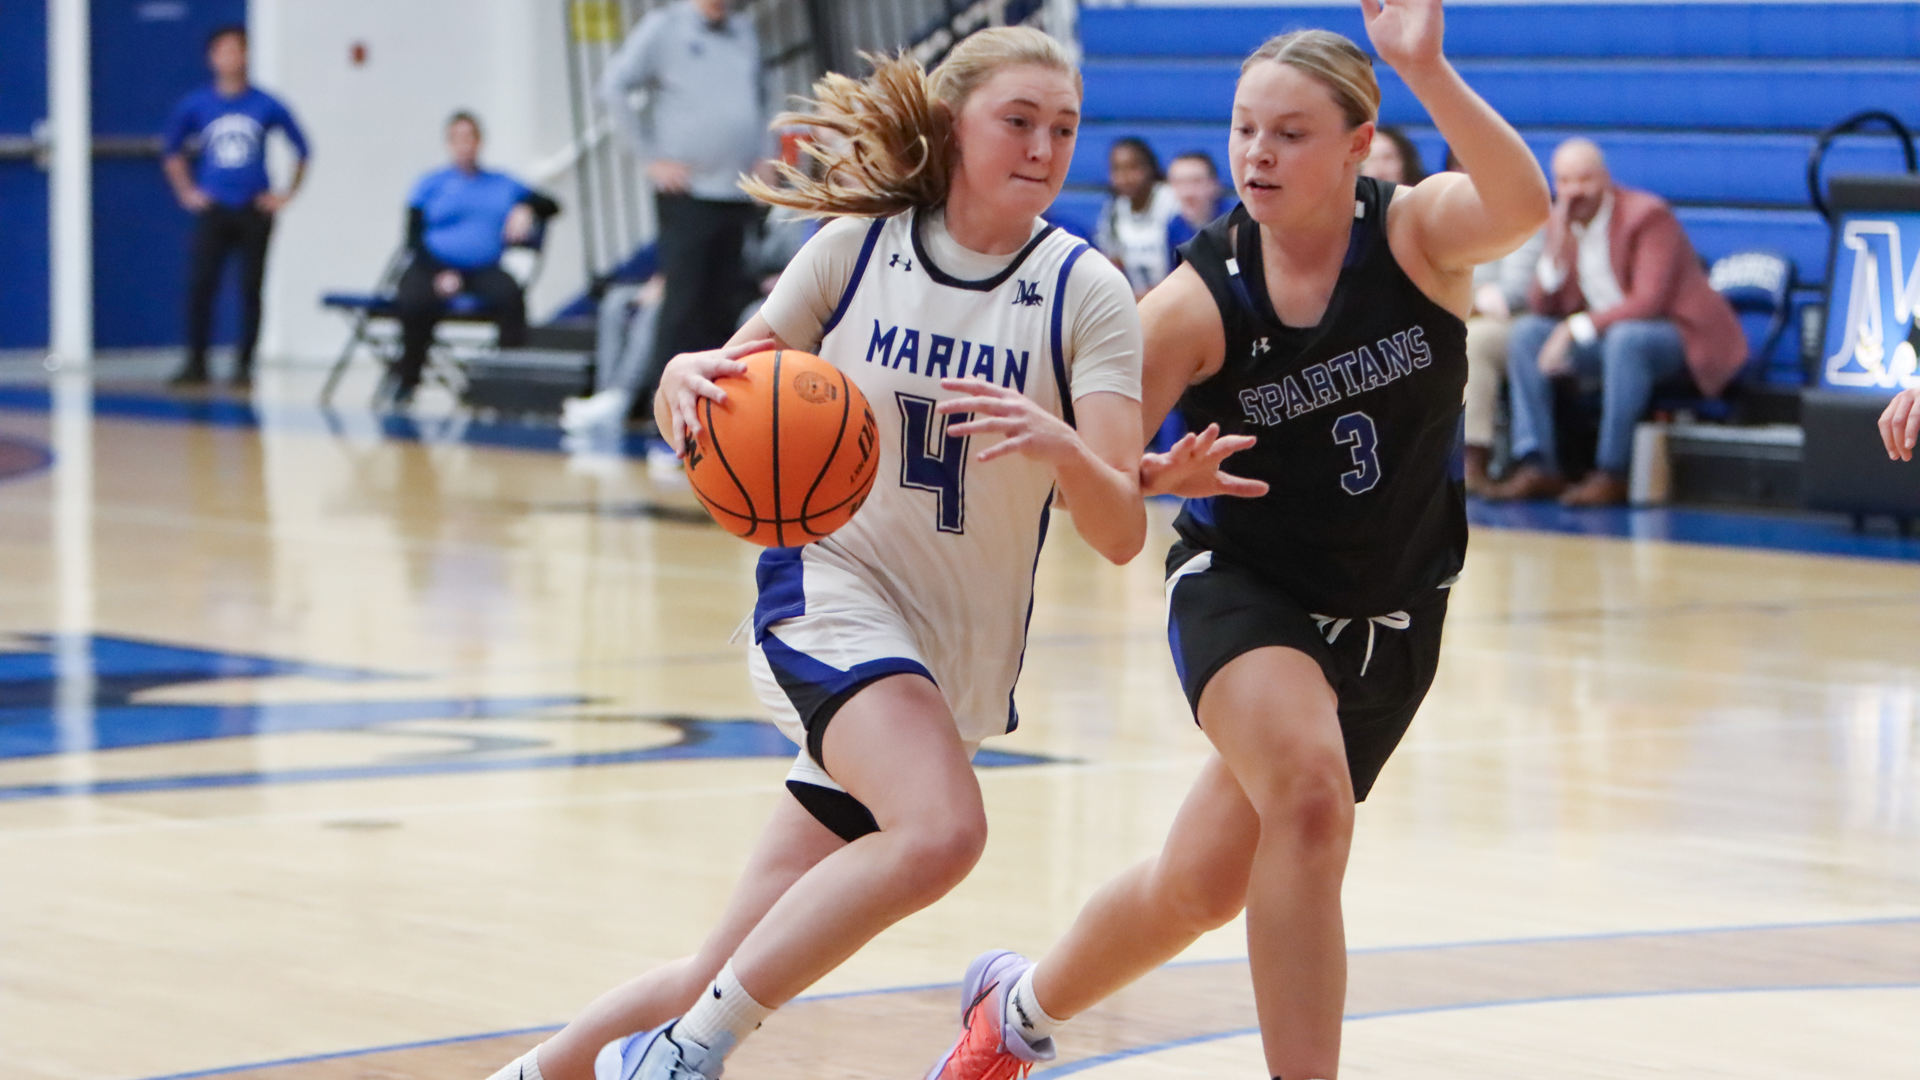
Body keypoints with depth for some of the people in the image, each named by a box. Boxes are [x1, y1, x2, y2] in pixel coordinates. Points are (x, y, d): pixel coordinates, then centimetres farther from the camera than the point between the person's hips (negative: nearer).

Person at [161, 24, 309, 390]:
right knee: (200, 285, -10)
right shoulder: (196, 105, 2)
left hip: (255, 210, 0)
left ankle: (244, 367, 9)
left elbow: (301, 148, 10)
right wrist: (186, 191, 8)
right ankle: (196, 363, -3)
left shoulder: (267, 106, -1)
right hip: (213, 209, 0)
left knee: (251, 289, 2)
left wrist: (287, 193, 6)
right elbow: (170, 150, 15)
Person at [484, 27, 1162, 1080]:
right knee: (940, 830, -32)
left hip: (957, 657, 2)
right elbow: (710, 402, 5)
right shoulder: (858, 245, -3)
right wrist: (688, 379, -20)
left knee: (726, 972, 4)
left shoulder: (1086, 293, -5)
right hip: (831, 588, -2)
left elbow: (1120, 531, -12)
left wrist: (1058, 443, -34)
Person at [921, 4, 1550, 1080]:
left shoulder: (1416, 232, -16)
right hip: (1243, 587, -2)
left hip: (1390, 617, 2)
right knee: (1309, 792, -32)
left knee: (1206, 884, 10)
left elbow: (1524, 206, -39)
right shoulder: (1202, 300, -17)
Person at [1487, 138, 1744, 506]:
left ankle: (1611, 473, -34)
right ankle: (1538, 467, -17)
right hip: (1603, 341, 7)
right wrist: (1556, 252, -14)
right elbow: (1542, 307, 3)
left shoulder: (1648, 215, -15)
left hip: (1678, 337, -7)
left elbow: (1649, 301, -25)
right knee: (1525, 332, -10)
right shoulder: (1561, 223, 6)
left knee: (1624, 337, -38)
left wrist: (1579, 327, -31)